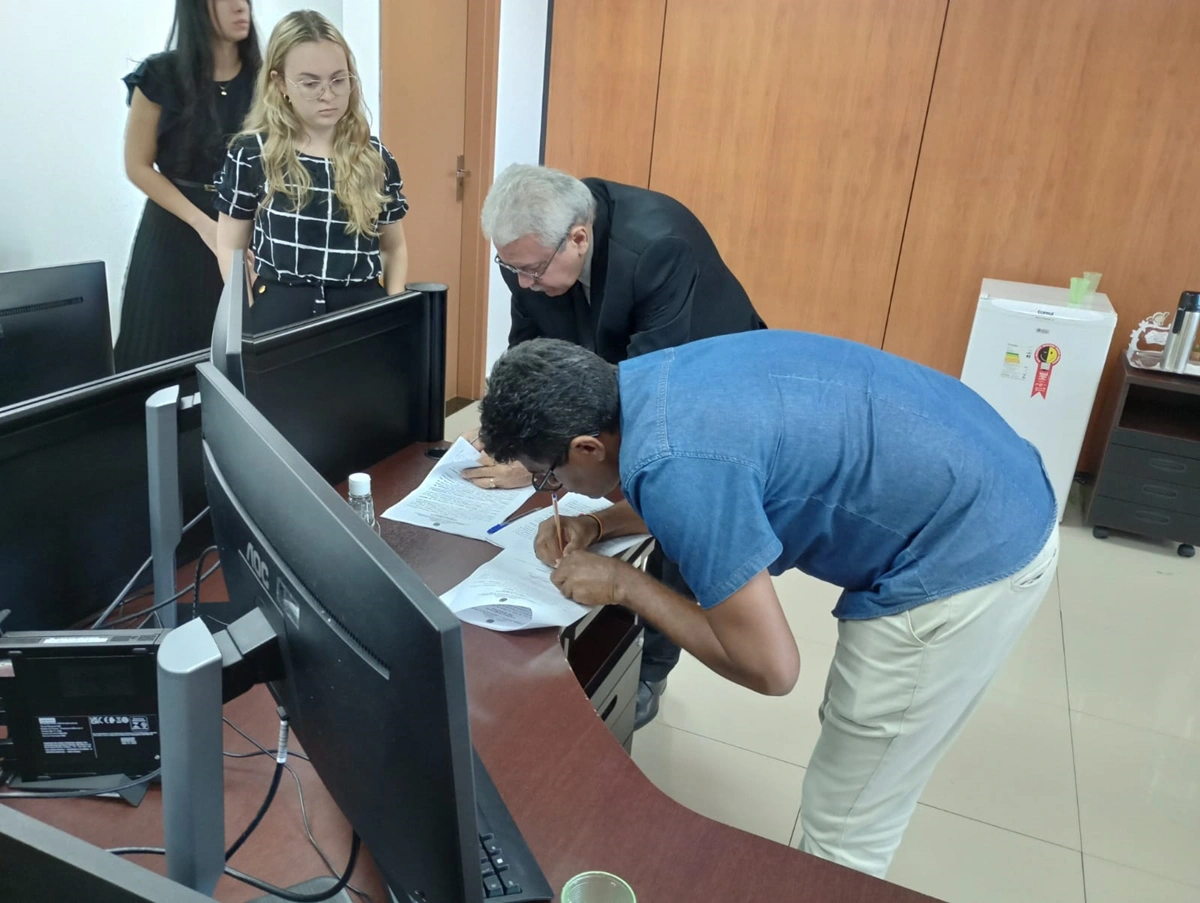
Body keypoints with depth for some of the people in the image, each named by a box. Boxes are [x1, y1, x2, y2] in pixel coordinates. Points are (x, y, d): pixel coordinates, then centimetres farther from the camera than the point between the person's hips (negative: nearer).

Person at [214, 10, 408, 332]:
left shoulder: (376, 159, 3)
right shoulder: (252, 154, -2)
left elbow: (394, 248, 12)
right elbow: (231, 247, 4)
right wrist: (250, 316, -8)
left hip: (364, 312, 2)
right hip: (279, 312, -1)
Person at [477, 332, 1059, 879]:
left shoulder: (672, 462, -29)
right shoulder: (649, 383, 0)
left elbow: (769, 669, -22)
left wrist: (624, 585, -12)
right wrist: (596, 525, 7)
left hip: (969, 555, -9)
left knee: (841, 830, 7)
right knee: (850, 728, 27)